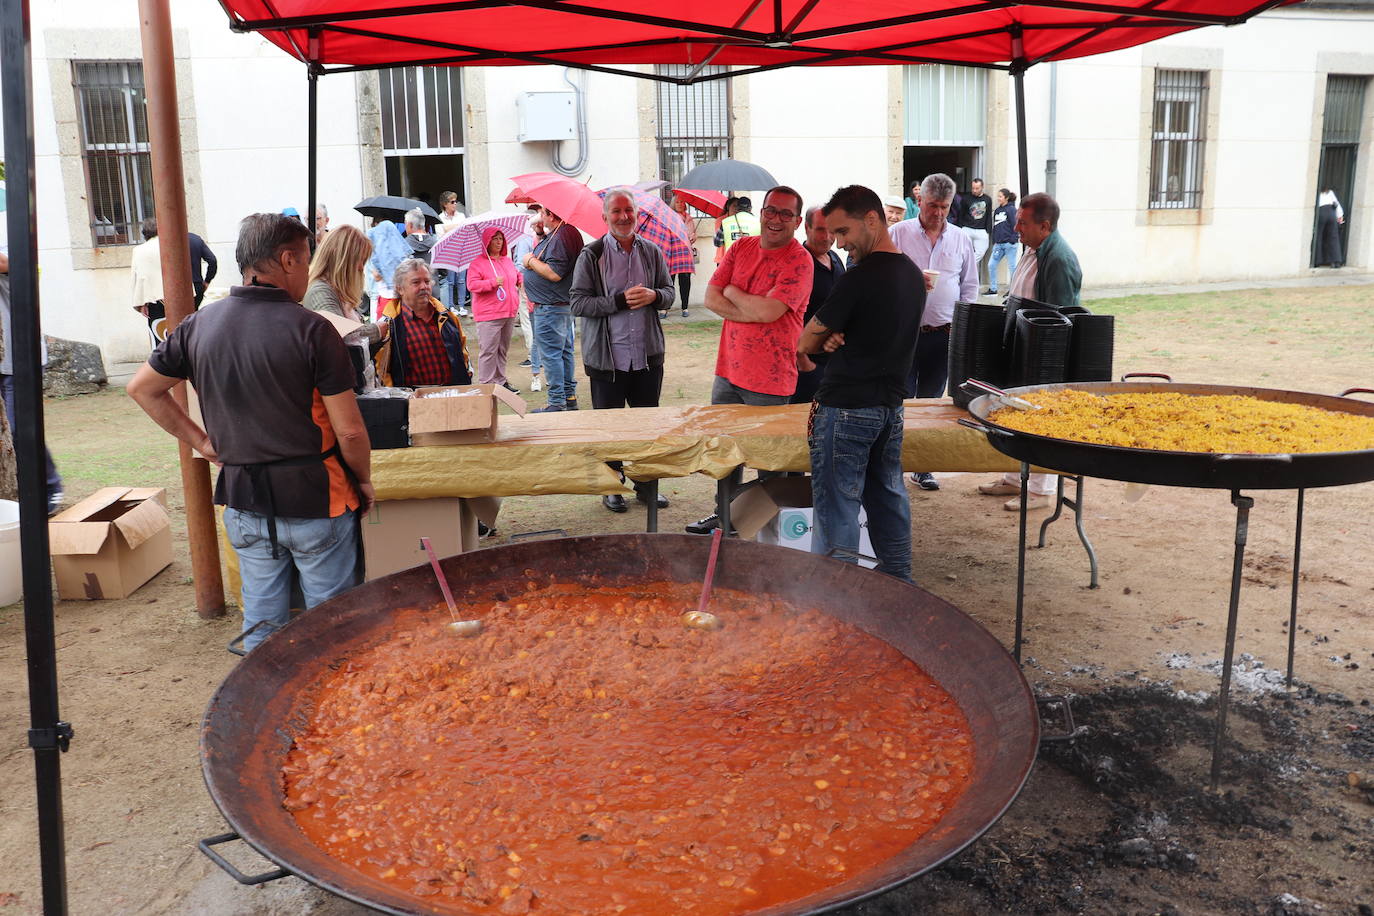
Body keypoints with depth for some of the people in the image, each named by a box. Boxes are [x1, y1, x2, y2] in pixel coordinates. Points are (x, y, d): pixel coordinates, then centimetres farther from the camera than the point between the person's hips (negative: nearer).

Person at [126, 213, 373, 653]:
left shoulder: (198, 326, 1)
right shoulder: (311, 330, -15)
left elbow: (142, 388, 14)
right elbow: (349, 431, -15)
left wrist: (200, 440, 15)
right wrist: (364, 483, 1)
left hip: (243, 500, 5)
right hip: (314, 499, -5)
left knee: (261, 624, 17)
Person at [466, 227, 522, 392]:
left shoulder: (507, 260, 16)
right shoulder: (478, 263, -5)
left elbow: (517, 275, 32)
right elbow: (472, 285, -14)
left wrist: (521, 281, 11)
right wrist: (493, 282, -21)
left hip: (509, 313, 7)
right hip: (488, 315, -7)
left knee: (503, 349, 13)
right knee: (488, 350, -7)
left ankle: (501, 381, 21)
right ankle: (487, 384, -2)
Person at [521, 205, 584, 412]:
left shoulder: (559, 237, -20)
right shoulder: (570, 233, 13)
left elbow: (554, 273, -27)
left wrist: (531, 261, -14)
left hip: (551, 308, -11)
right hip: (564, 304, 11)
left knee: (551, 354, -6)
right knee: (565, 351, 16)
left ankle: (557, 403, -2)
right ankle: (569, 397, 24)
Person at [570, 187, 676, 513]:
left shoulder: (652, 252, 7)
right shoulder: (591, 256, -4)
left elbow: (669, 293, 12)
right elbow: (578, 303, -10)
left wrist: (654, 296, -11)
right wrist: (620, 301, -19)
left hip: (648, 355, 3)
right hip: (607, 357, -3)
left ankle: (646, 484, 25)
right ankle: (611, 488, 21)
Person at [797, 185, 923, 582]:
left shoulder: (860, 278, -18)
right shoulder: (913, 274, 9)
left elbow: (805, 343, -11)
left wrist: (827, 340, 11)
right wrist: (837, 340, -2)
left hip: (845, 408, -9)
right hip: (891, 406, 9)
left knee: (836, 507, -1)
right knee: (888, 495, 18)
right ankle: (899, 579, 28)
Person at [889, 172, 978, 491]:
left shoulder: (961, 239, 9)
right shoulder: (898, 234, -1)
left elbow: (970, 286, 14)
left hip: (943, 334, 3)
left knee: (931, 402, 10)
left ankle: (923, 468, 19)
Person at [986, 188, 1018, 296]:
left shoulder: (1011, 209, -6)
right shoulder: (997, 211, 14)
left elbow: (1015, 226, -10)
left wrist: (1013, 240, -16)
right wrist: (994, 242, 14)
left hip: (1009, 243, -7)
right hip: (998, 243, 7)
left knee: (1012, 267, 0)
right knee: (991, 265, 3)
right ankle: (993, 289, 13)